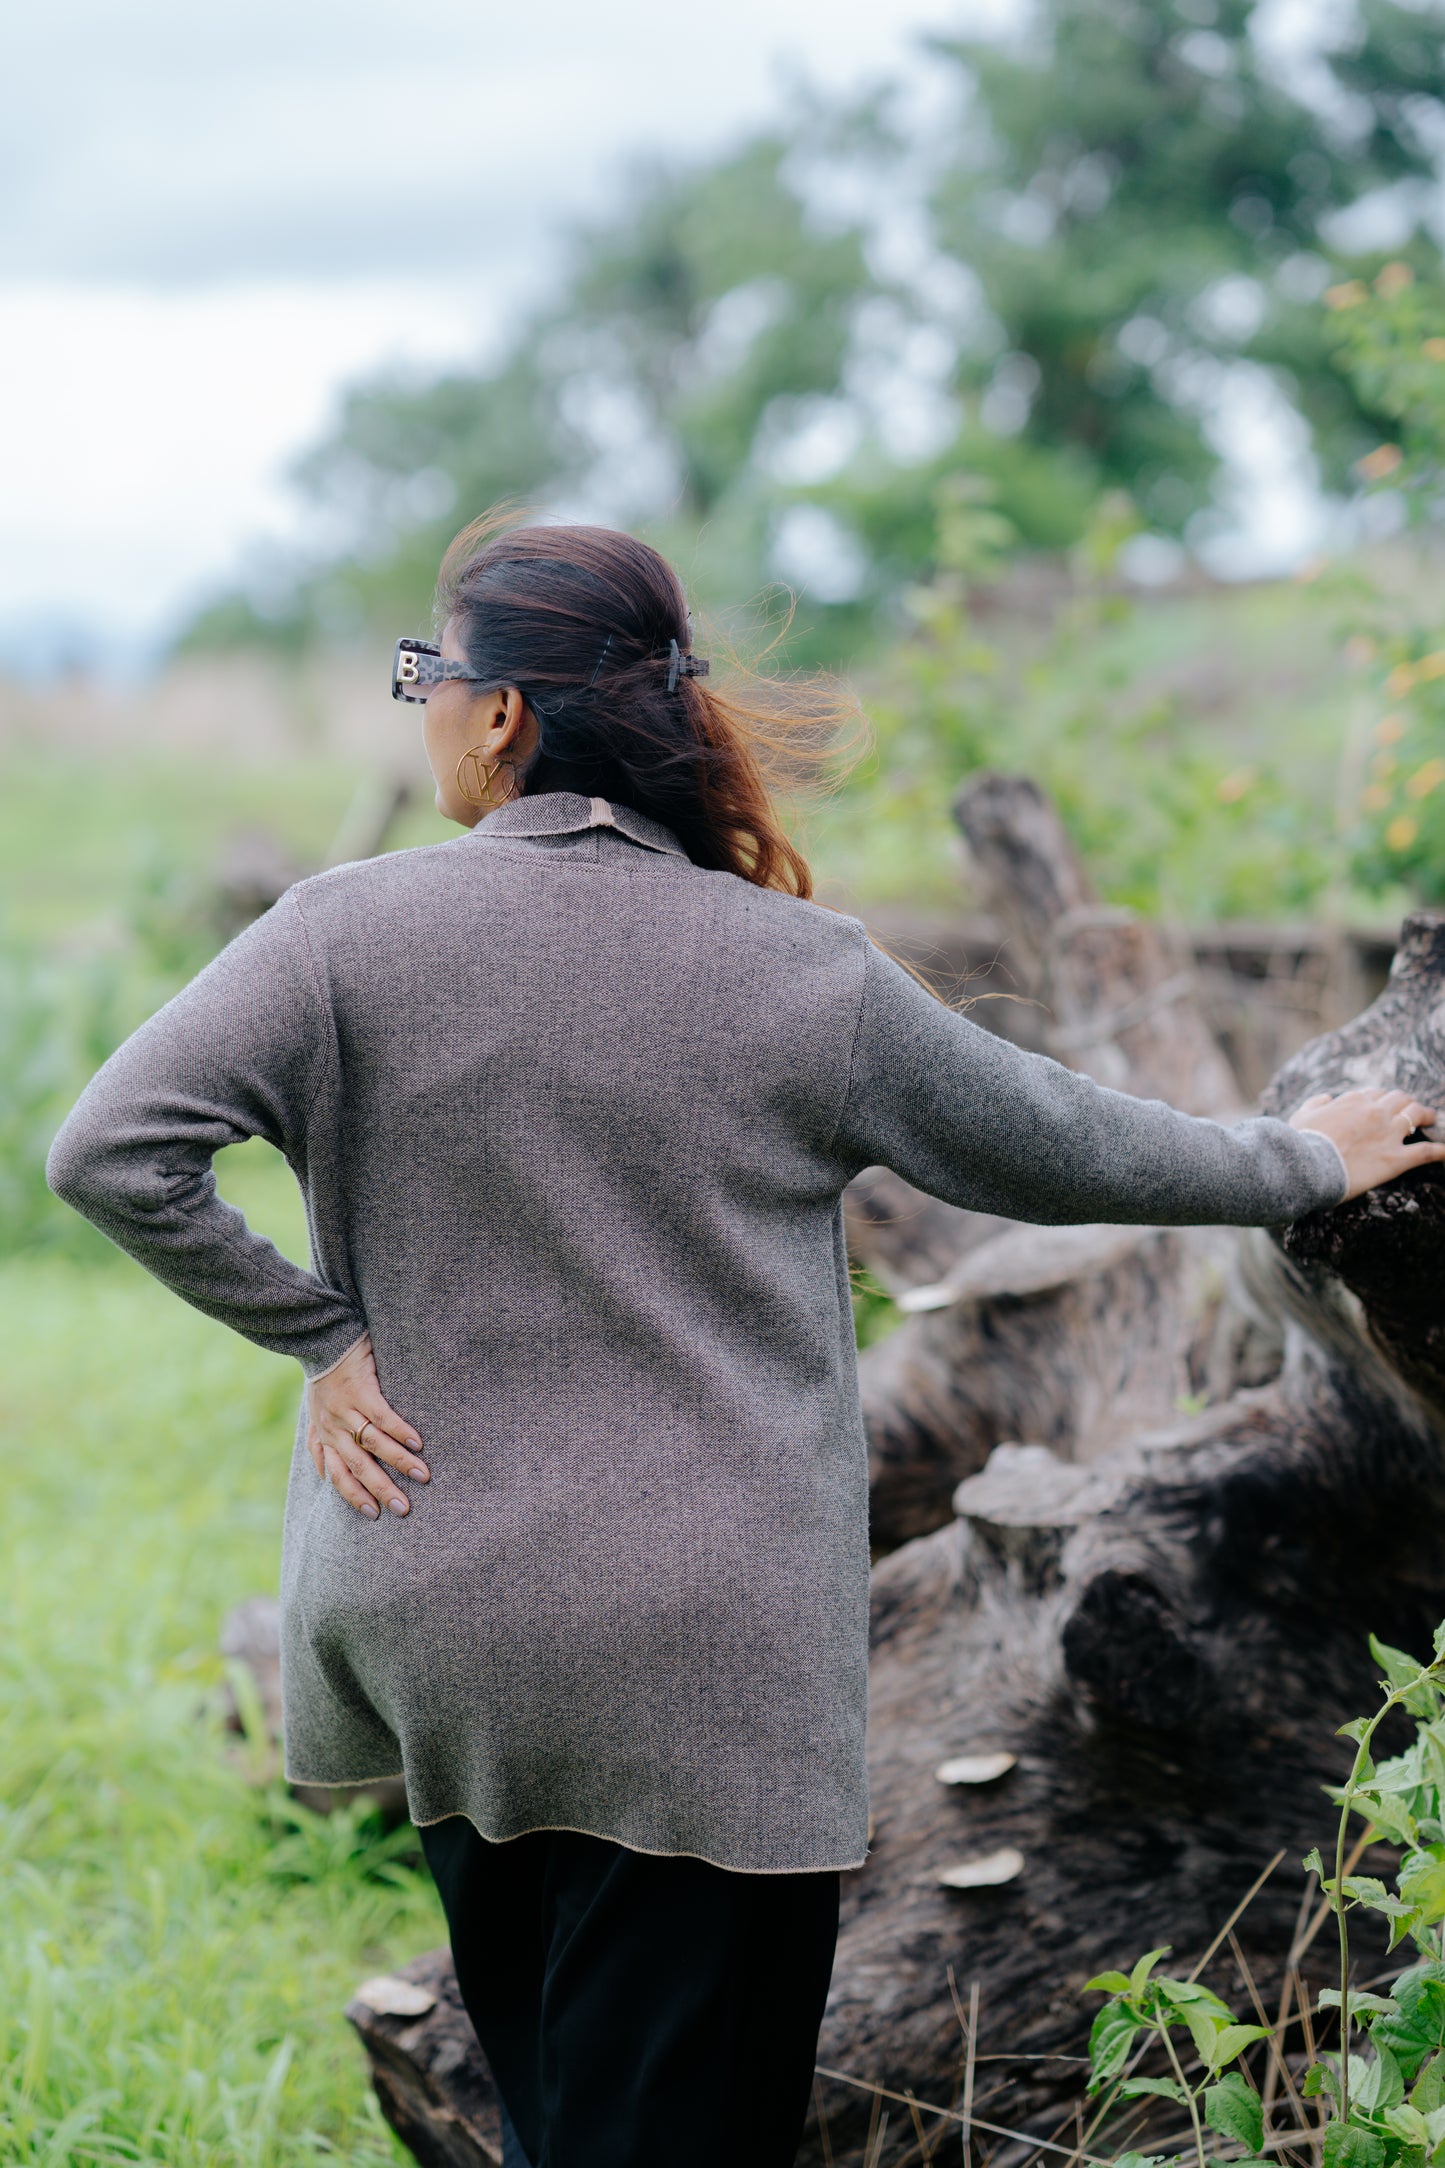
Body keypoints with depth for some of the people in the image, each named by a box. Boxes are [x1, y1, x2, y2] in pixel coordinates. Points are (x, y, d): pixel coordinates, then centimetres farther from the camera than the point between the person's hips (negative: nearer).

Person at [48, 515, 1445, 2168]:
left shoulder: (352, 934, -6)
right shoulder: (803, 974, -4)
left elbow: (113, 1151, -14)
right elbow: (1050, 1148, 8)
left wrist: (321, 1337, -3)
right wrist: (1303, 1165, 25)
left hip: (433, 1628, 2)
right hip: (703, 1663, -2)